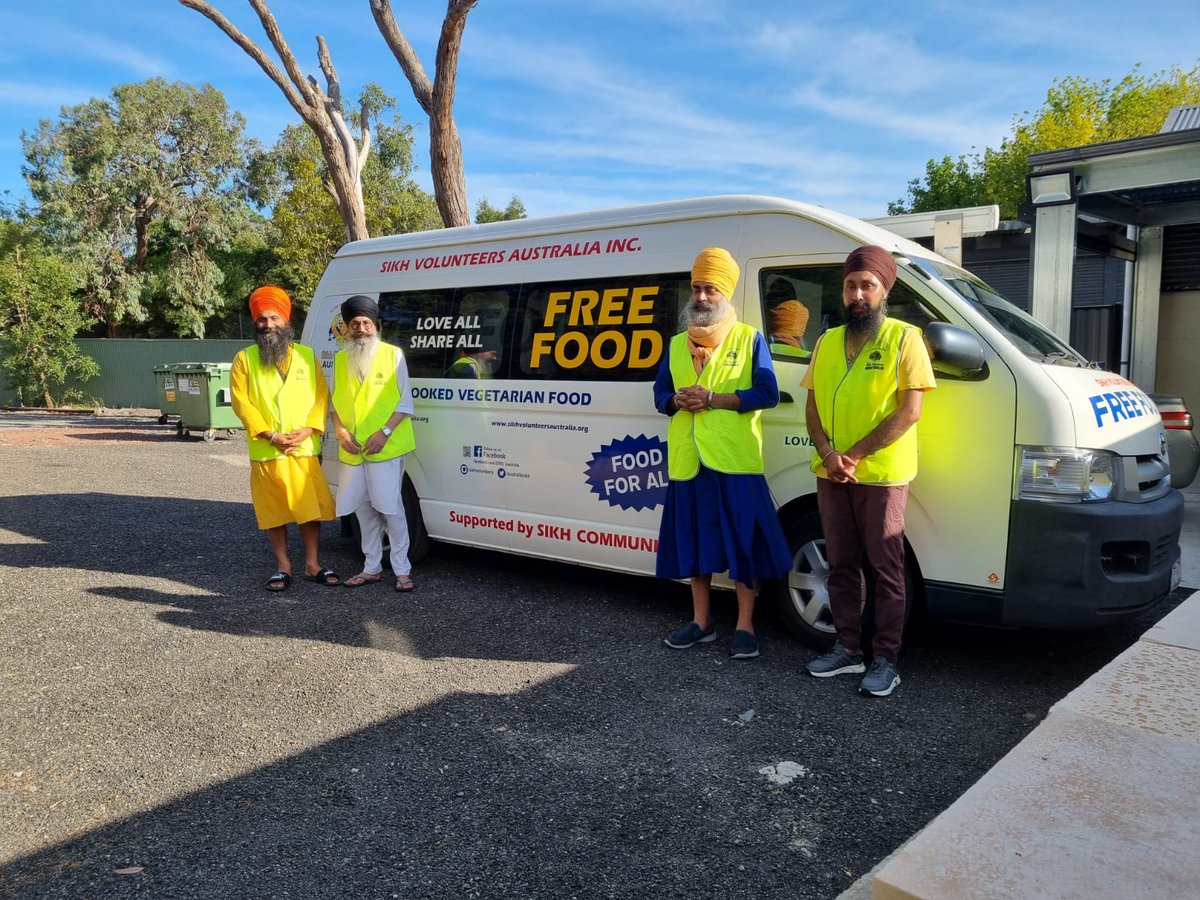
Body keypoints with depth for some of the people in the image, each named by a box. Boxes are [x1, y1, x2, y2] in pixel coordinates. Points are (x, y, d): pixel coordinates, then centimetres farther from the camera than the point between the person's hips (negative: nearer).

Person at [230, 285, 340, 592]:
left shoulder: (307, 356, 8)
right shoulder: (244, 359, 3)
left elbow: (321, 397, 4)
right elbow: (241, 402, -4)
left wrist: (307, 430, -12)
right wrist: (270, 435, -14)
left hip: (305, 451, 1)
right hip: (265, 452, -1)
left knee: (311, 508, 3)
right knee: (274, 511, 6)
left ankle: (313, 565, 14)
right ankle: (283, 567, 18)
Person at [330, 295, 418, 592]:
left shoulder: (393, 354, -1)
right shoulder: (340, 359, 12)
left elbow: (405, 401, -3)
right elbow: (336, 402, 16)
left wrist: (384, 432, -15)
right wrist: (340, 430, -2)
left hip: (385, 448, -5)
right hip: (352, 450, 5)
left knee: (390, 507, -7)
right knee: (363, 508, 10)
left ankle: (402, 570, 3)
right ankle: (372, 568, 21)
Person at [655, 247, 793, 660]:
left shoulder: (749, 338, 2)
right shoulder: (676, 344, 16)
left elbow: (767, 393, -7)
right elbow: (660, 394, 15)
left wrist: (713, 399, -16)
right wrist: (678, 401, -9)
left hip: (736, 461, -4)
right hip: (688, 461, 5)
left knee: (743, 544, -1)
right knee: (694, 541, 11)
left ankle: (744, 627, 10)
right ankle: (701, 621, 23)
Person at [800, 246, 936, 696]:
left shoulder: (904, 338, -4)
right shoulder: (827, 341, 12)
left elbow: (909, 411, -11)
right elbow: (812, 405, 9)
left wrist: (856, 454, -16)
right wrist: (828, 453, -8)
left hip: (882, 474, -5)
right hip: (830, 473, 5)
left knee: (886, 569, 2)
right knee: (841, 564, 12)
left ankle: (886, 660, 11)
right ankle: (848, 649, 24)